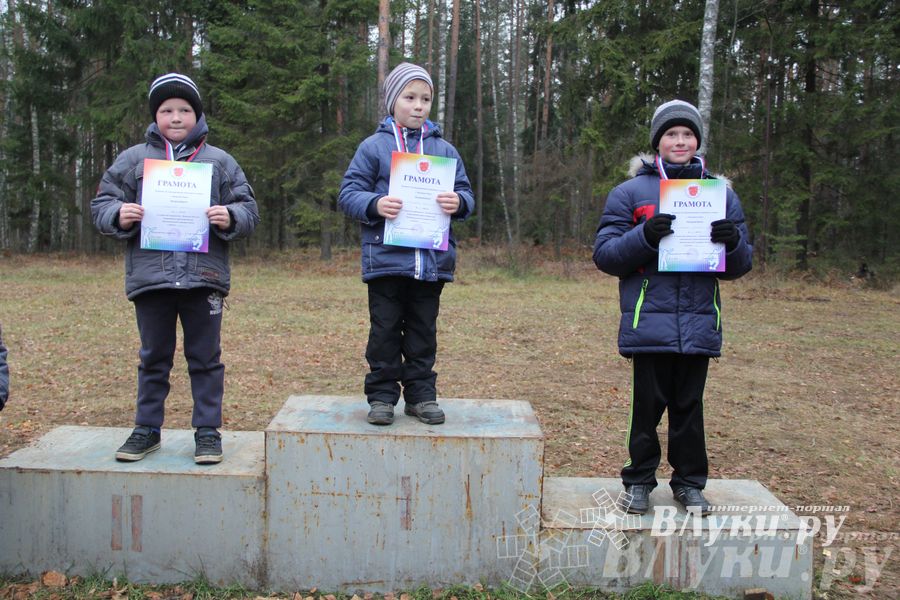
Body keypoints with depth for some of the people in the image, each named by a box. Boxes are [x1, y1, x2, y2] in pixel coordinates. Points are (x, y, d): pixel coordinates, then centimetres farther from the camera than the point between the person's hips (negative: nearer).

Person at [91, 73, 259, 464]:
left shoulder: (220, 161, 9)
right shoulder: (133, 159, 10)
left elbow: (249, 211, 7)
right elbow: (101, 205, 11)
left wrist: (229, 218, -14)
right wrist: (119, 215, -11)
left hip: (204, 277, -1)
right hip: (149, 276, 1)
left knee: (205, 358, 7)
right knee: (153, 358, 12)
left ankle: (208, 431, 17)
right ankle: (147, 429, 25)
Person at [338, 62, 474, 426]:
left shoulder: (444, 150, 11)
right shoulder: (373, 146, 2)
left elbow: (466, 192, 12)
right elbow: (348, 194, 0)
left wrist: (458, 202, -12)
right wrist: (375, 205, -21)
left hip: (433, 259, 3)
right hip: (385, 258, -2)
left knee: (423, 331, 11)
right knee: (385, 330, 5)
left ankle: (421, 394, 21)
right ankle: (382, 395, 15)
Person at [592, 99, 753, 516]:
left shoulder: (720, 194, 12)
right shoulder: (631, 192, 4)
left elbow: (741, 264, 12)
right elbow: (604, 254, -2)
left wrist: (733, 242, -11)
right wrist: (644, 237, -19)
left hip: (699, 322, 2)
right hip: (649, 321, -2)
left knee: (689, 406, 10)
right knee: (647, 404, 4)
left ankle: (689, 482, 24)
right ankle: (640, 481, 19)